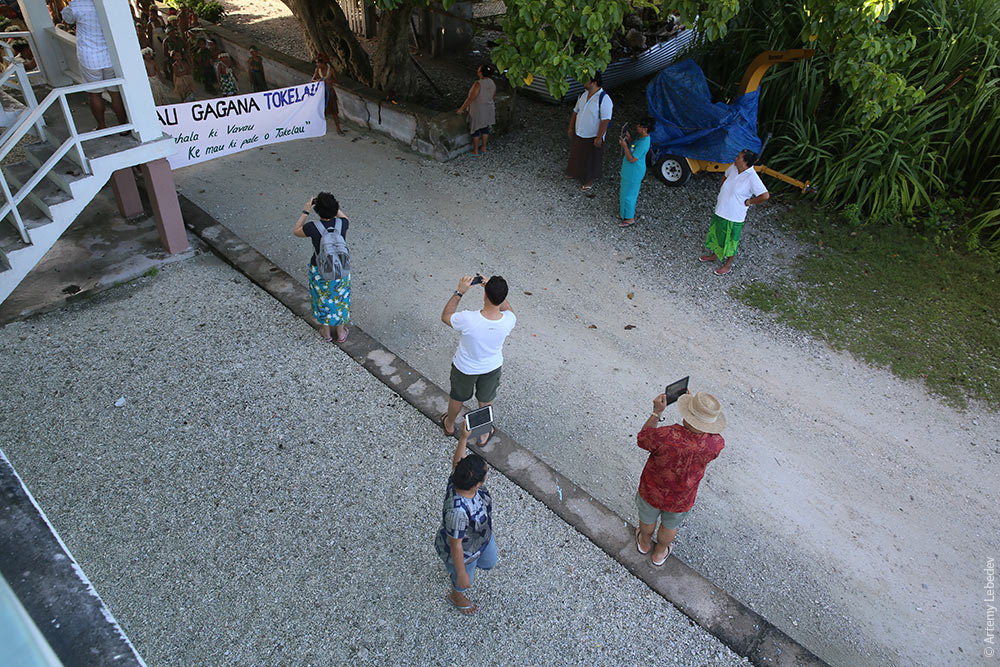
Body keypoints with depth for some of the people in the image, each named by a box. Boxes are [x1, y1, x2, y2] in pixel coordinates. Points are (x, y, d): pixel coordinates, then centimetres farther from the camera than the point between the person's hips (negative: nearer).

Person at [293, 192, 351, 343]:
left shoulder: (313, 227, -25)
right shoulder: (341, 224, -19)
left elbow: (296, 231, -2)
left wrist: (305, 211, -2)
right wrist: (335, 207, 5)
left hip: (320, 271, -1)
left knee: (322, 300, 23)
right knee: (340, 299, 23)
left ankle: (326, 332, 40)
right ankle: (341, 333, 38)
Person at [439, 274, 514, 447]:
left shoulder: (468, 319, -39)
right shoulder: (508, 321, -32)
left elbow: (445, 316, -16)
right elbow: (506, 309, -4)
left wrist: (459, 292, -19)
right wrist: (494, 288, -10)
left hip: (465, 368, -1)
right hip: (492, 367, 2)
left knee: (457, 398, 29)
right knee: (485, 401, 28)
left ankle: (449, 425, 58)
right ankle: (484, 435, 52)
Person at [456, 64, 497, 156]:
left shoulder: (478, 84, -27)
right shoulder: (492, 82, -6)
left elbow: (470, 99, -25)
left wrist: (461, 109, -15)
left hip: (478, 111, -6)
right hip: (488, 110, 6)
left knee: (475, 130, 10)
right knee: (485, 128, 20)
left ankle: (475, 151, 20)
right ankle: (484, 148, 32)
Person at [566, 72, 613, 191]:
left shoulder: (604, 99, -24)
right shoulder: (583, 94, 1)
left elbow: (605, 120, -25)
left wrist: (599, 138, -25)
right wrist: (571, 128, 14)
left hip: (592, 137, -7)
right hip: (578, 134, 7)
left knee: (591, 159, 10)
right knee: (576, 155, 24)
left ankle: (589, 180, 29)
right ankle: (576, 173, 47)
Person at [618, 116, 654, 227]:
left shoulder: (643, 143, -30)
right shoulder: (640, 137, -1)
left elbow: (632, 159, -28)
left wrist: (624, 146, -29)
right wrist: (629, 140, -2)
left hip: (634, 173, -10)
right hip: (630, 171, 10)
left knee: (628, 194, 4)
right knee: (626, 192, 24)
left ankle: (630, 219, 19)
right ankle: (625, 212, 42)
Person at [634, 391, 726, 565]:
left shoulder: (665, 436, -41)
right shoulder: (715, 444, -31)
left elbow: (642, 439, -17)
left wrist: (657, 412, -13)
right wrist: (695, 405, -5)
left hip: (652, 492, -1)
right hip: (681, 501, 1)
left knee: (648, 518, 32)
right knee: (670, 525, 32)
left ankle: (645, 544, 61)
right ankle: (659, 553, 59)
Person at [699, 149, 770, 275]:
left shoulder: (752, 177, -27)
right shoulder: (733, 167, -6)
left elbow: (765, 196, -29)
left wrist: (748, 202, -19)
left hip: (734, 216, -7)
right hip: (721, 210, 7)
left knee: (730, 241, 12)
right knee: (716, 233, 25)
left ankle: (728, 265, 32)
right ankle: (714, 255, 49)